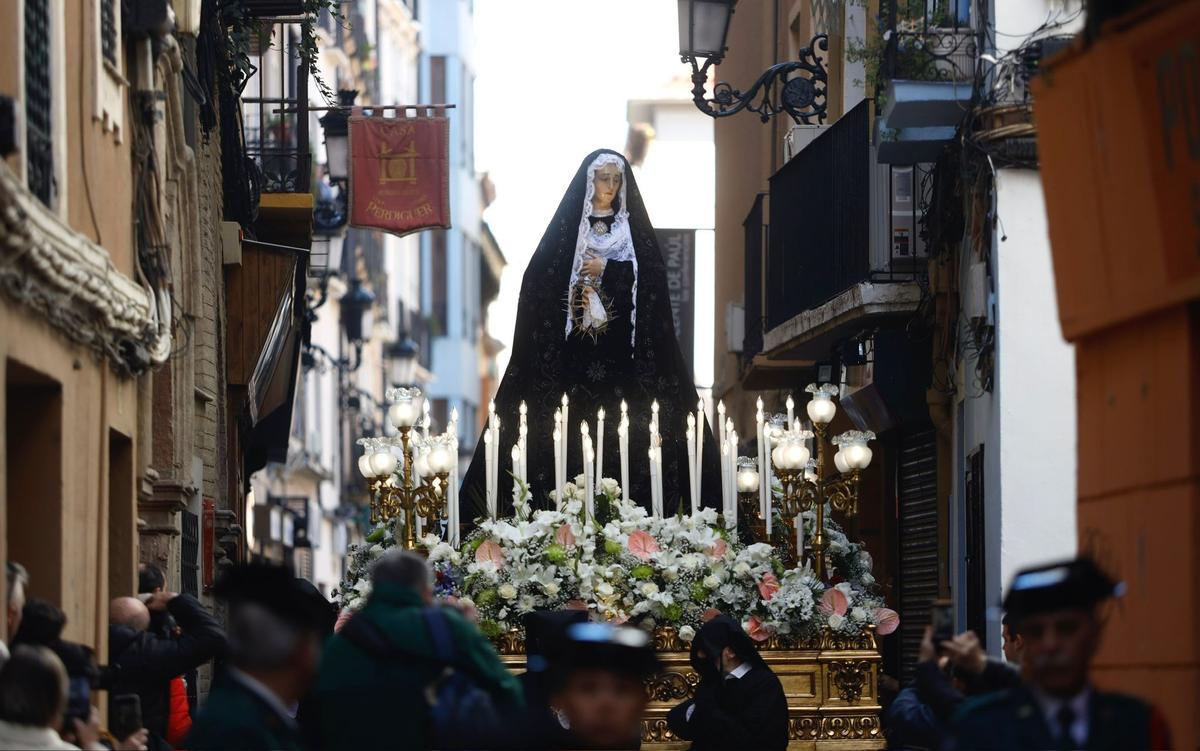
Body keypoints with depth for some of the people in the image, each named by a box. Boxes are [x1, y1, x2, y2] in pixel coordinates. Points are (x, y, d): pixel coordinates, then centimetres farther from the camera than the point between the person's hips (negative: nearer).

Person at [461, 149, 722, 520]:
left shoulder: (633, 229, 13)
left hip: (620, 347, 1)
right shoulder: (567, 228, 9)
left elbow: (651, 279, 2)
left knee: (623, 431, -8)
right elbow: (541, 282, 1)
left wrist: (607, 269, -7)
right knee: (574, 423, -9)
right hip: (575, 346, -1)